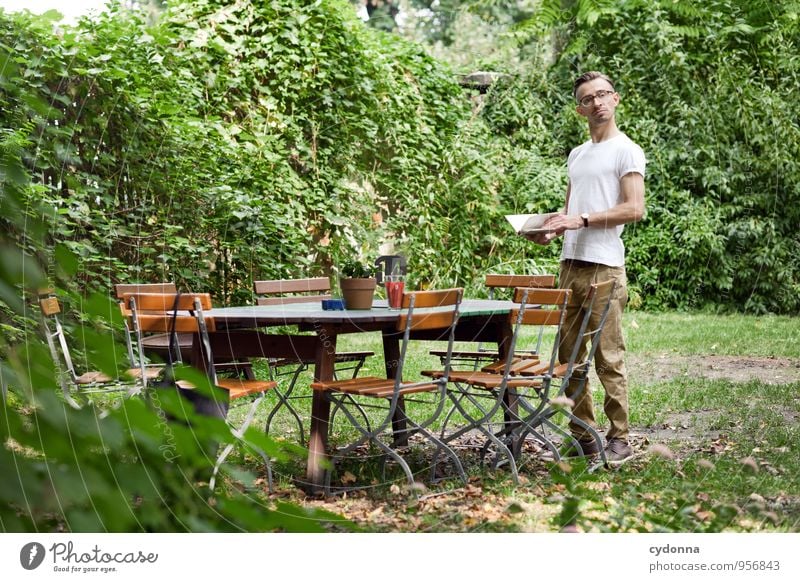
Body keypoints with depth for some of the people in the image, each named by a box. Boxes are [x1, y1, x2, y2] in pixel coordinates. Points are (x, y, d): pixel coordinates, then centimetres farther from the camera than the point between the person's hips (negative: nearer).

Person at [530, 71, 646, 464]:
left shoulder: (626, 151, -1)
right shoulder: (576, 155, 21)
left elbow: (635, 209, -11)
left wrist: (583, 219, -16)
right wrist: (551, 229, 6)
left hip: (604, 267, -7)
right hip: (570, 264, 7)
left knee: (608, 358, -6)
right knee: (570, 356, 7)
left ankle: (619, 439, 1)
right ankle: (583, 436, 14)